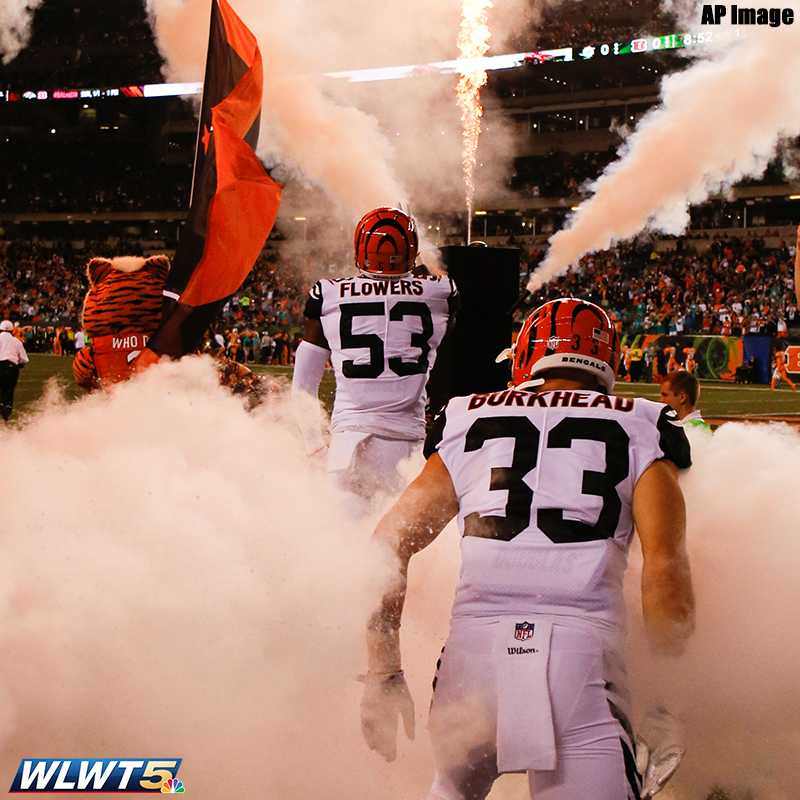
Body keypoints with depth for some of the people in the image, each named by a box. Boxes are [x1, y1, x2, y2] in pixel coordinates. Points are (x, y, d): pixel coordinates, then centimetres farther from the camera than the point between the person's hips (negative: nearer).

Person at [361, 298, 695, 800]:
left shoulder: (466, 425, 20)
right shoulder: (640, 431, 15)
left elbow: (388, 546, 14)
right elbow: (666, 572, 3)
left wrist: (383, 674, 17)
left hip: (473, 644, 3)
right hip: (582, 654, -2)